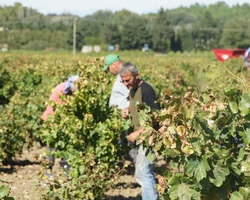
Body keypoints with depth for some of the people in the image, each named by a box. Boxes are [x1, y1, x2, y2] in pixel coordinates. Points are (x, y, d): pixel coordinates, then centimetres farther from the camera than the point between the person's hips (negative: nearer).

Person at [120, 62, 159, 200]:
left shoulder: (146, 90, -19)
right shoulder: (132, 89, 10)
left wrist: (138, 133, -21)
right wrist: (127, 110, 8)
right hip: (139, 138, 9)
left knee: (142, 174, -10)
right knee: (146, 173, 16)